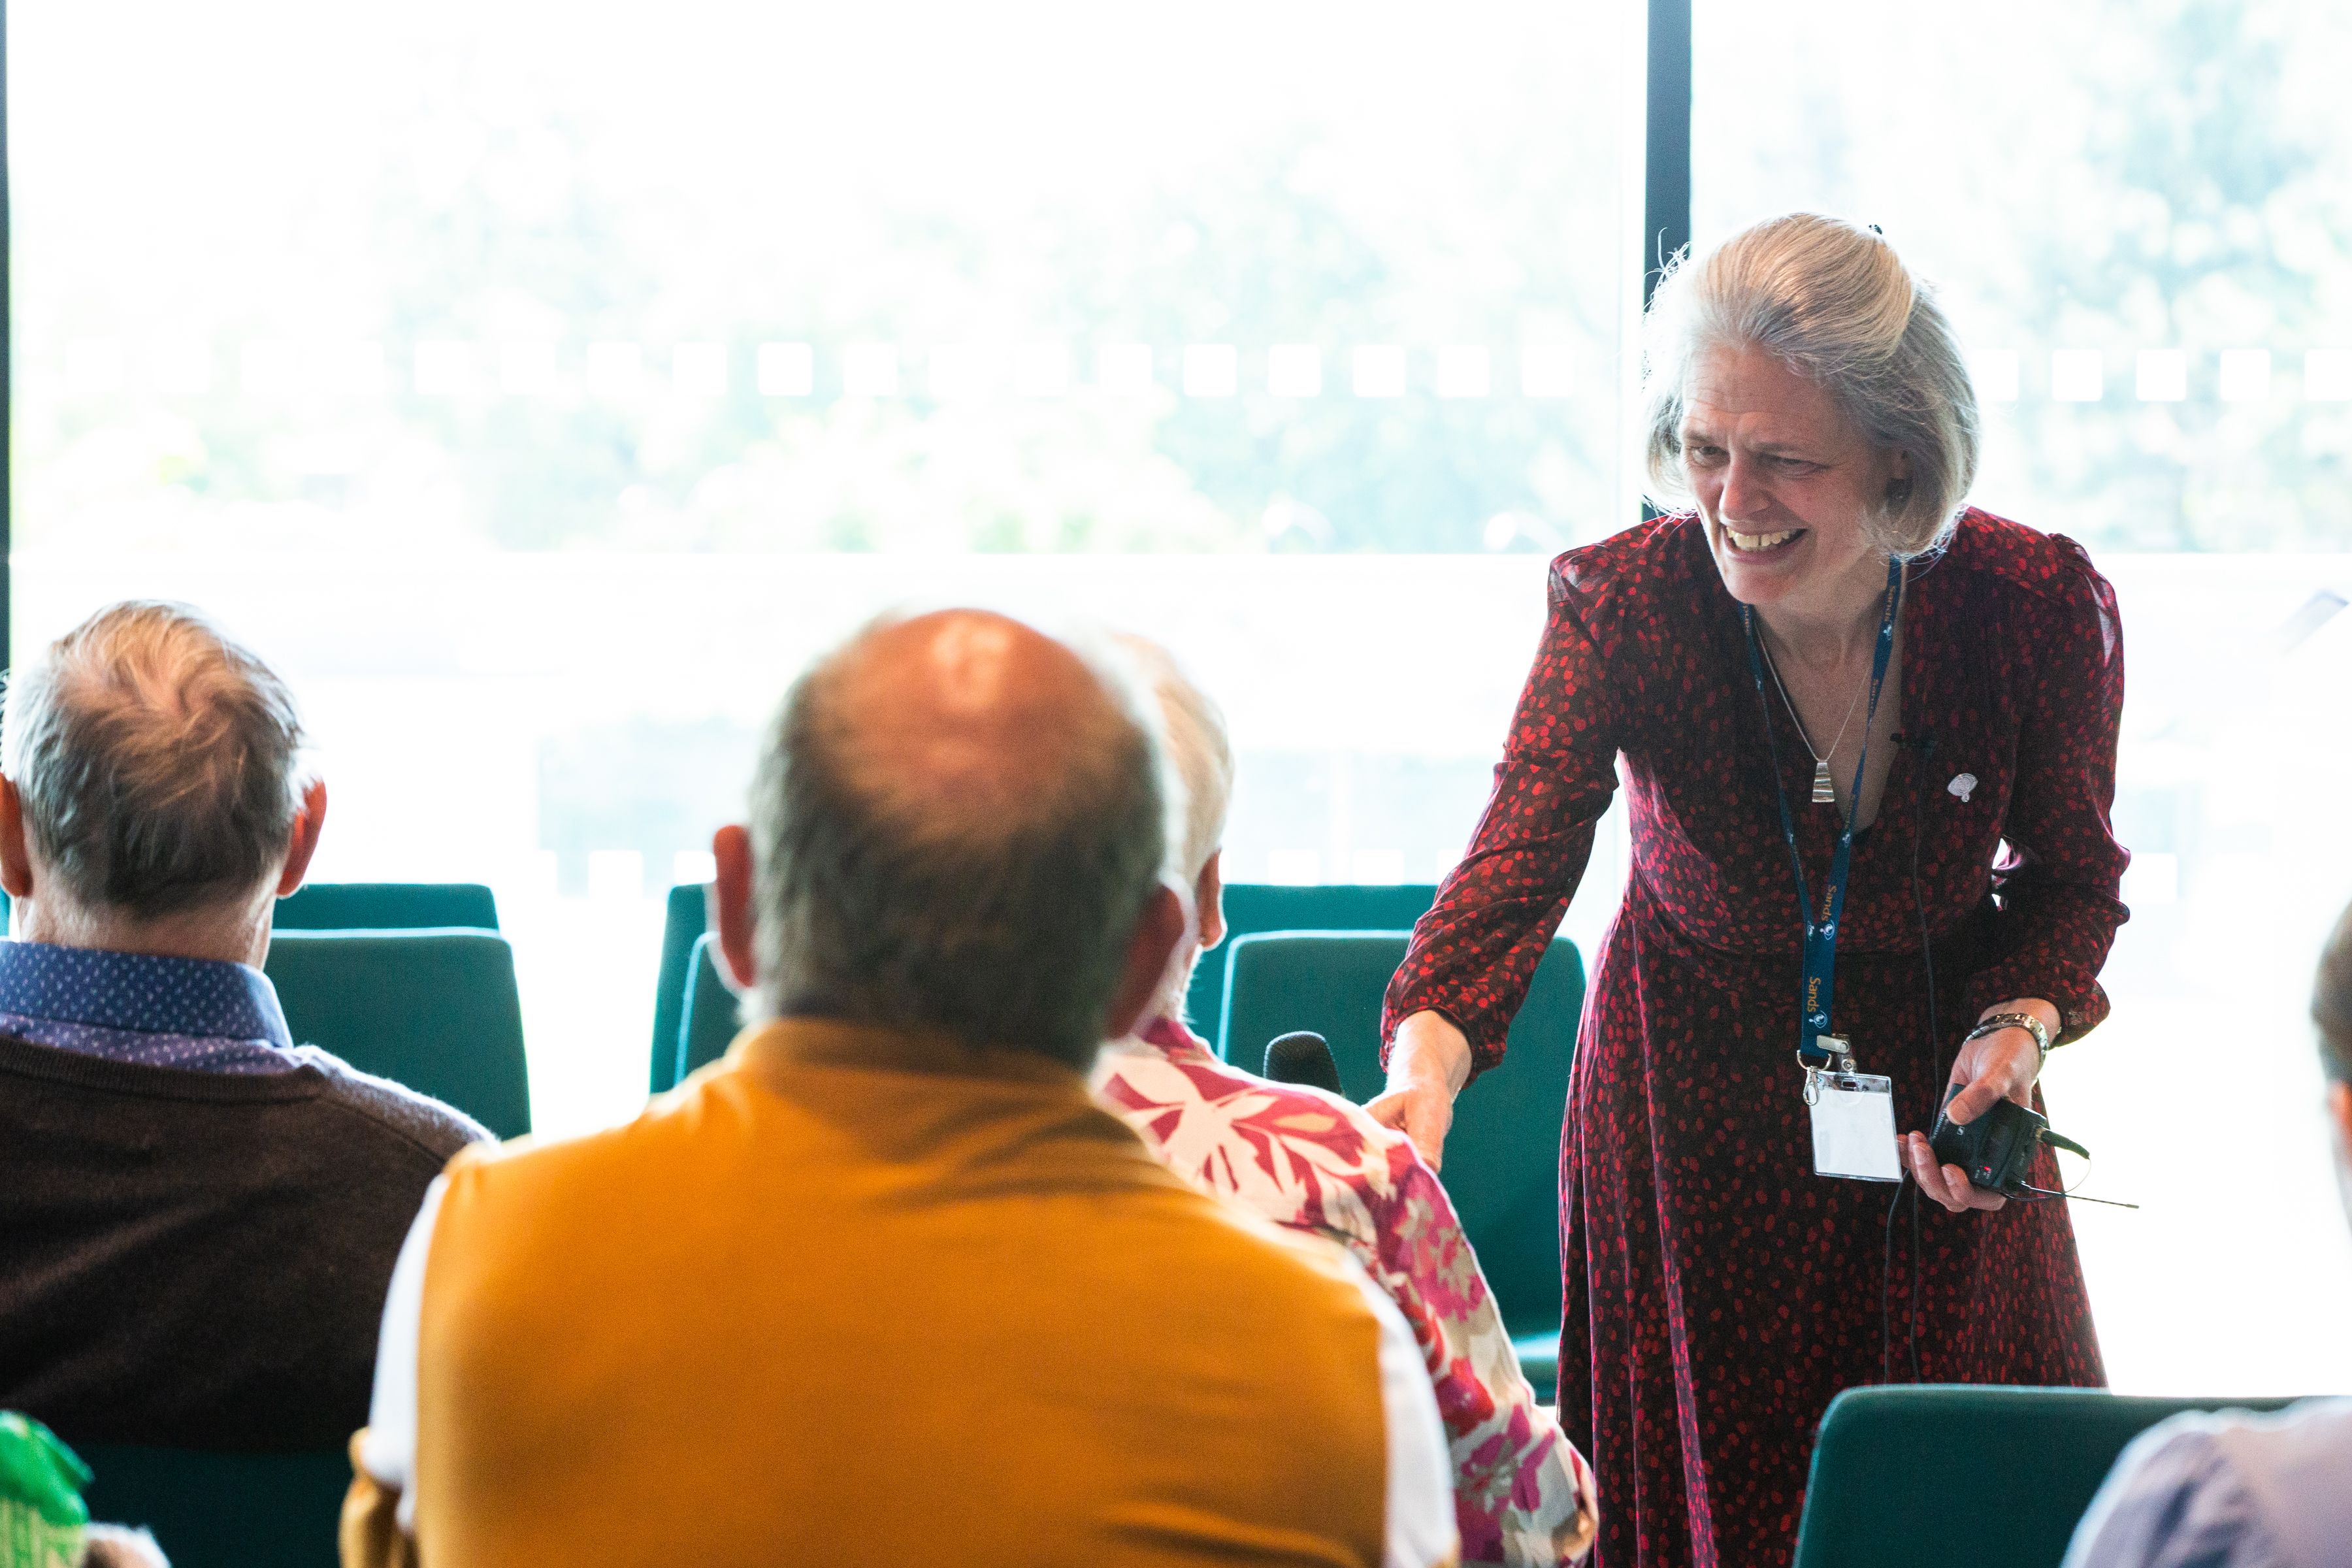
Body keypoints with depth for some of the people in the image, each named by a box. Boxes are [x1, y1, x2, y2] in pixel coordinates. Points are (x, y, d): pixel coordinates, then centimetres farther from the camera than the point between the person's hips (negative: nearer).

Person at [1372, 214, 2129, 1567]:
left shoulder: (2043, 605, -20)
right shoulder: (1620, 607, -23)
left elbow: (2071, 874, -3)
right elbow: (1517, 861, -36)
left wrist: (2021, 1024, -22)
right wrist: (1425, 1067, -53)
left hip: (1935, 1093, 1)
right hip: (1693, 1090, -1)